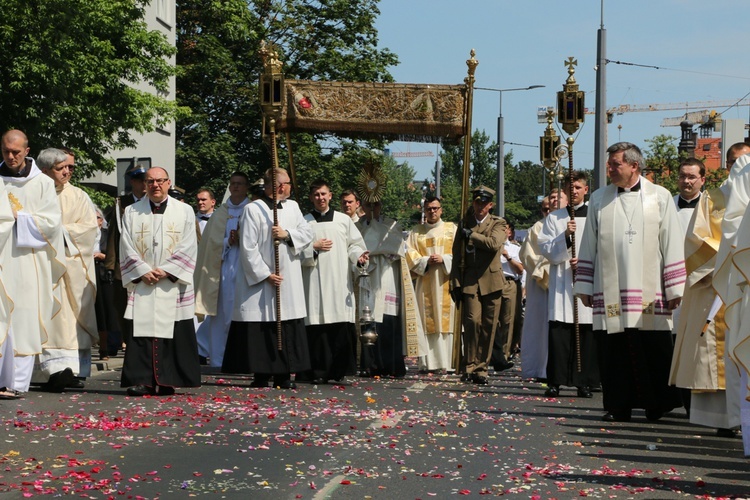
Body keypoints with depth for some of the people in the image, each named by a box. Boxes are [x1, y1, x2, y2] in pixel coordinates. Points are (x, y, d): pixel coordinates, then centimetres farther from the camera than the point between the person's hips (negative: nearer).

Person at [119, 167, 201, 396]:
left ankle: (166, 382, 1)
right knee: (141, 329, -5)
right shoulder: (131, 212, 11)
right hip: (141, 283, 1)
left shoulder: (184, 211, 8)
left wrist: (166, 270, -10)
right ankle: (142, 380, -4)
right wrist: (143, 271, -9)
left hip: (173, 284, -1)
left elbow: (188, 246, 0)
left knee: (173, 332, -3)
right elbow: (126, 248, 5)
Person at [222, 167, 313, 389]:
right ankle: (261, 375, 4)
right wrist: (265, 274, -14)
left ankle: (284, 375, 8)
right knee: (260, 330, -3)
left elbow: (307, 233, 8)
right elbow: (248, 246, -11)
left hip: (289, 283, 5)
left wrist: (287, 234, -11)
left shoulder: (293, 206, 10)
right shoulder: (253, 209, -8)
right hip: (260, 280, -5)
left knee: (288, 329, 3)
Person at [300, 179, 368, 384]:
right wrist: (314, 247, -7)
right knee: (317, 327, -5)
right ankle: (319, 372, -1)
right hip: (314, 281, -1)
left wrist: (358, 257, -9)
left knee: (342, 327, -6)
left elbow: (354, 244, 10)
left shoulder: (344, 220, 13)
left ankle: (339, 370, 1)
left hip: (340, 282, 1)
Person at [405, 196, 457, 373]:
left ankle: (446, 362, -7)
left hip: (446, 281, -1)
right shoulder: (417, 231, 14)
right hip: (425, 283, 1)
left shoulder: (452, 229, 12)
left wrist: (444, 259, -11)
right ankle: (428, 363, -3)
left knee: (446, 321, -8)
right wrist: (426, 261, -10)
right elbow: (410, 254, 6)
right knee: (426, 323, -4)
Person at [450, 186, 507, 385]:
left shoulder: (498, 223, 7)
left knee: (488, 327, 1)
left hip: (491, 281, 0)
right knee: (473, 321, -15)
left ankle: (481, 369, 9)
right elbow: (456, 253, 12)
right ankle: (468, 366, -6)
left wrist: (471, 235, -9)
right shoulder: (465, 223, 12)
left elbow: (494, 243, -15)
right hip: (470, 281, 0)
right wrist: (455, 282, 7)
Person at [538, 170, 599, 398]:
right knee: (559, 333, -6)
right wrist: (565, 236, -11)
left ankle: (585, 382, 3)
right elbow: (547, 250, 4)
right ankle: (555, 382, -3)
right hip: (561, 283, 0)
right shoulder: (554, 218, 12)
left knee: (586, 334, -2)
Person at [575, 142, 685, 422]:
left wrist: (674, 288, -2)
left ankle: (657, 405, 11)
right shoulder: (599, 199, 12)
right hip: (610, 291, 2)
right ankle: (618, 406, 9)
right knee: (614, 350, 1)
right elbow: (589, 246, 13)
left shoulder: (660, 197, 5)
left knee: (654, 350, -1)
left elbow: (672, 245, 3)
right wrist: (584, 286, 8)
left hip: (649, 290, -2)